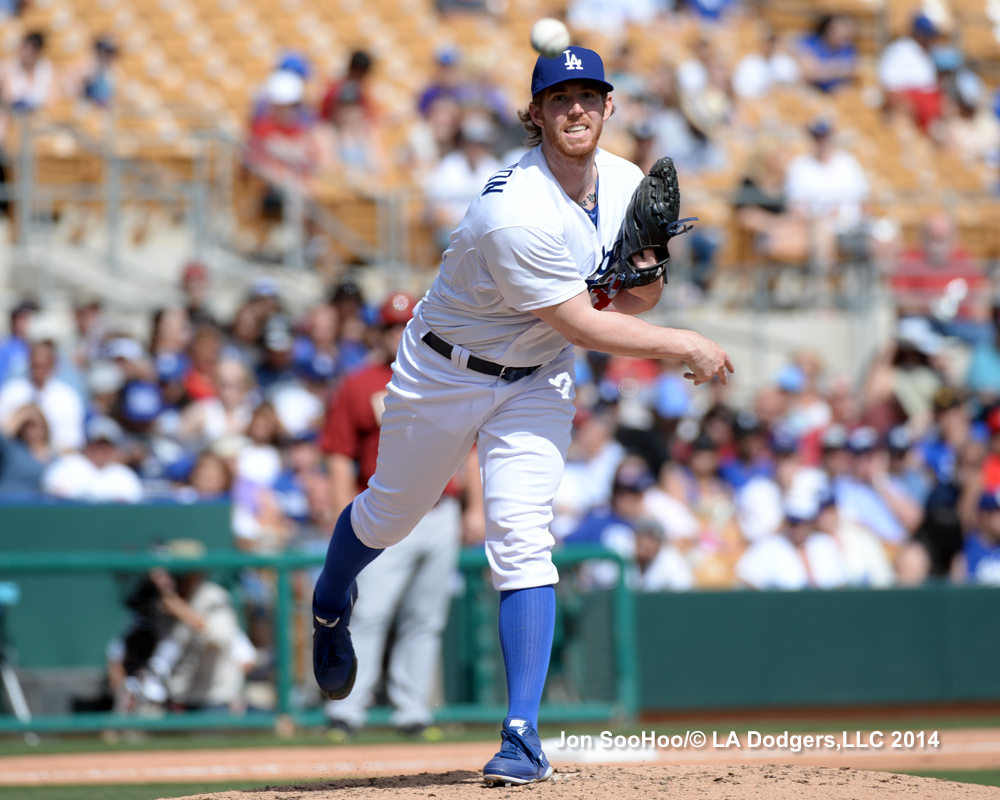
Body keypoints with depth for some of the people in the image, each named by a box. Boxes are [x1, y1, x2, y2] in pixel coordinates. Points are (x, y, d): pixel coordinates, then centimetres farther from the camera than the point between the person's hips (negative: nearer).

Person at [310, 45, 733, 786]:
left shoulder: (627, 184, -10)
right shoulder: (516, 213, -33)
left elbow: (628, 302, 3)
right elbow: (582, 324, -27)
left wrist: (647, 277, -21)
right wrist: (686, 345, -20)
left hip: (538, 380, 4)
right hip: (446, 372, -3)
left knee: (520, 532, -14)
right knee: (389, 514, 16)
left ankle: (523, 734, -17)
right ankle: (331, 605, 52)